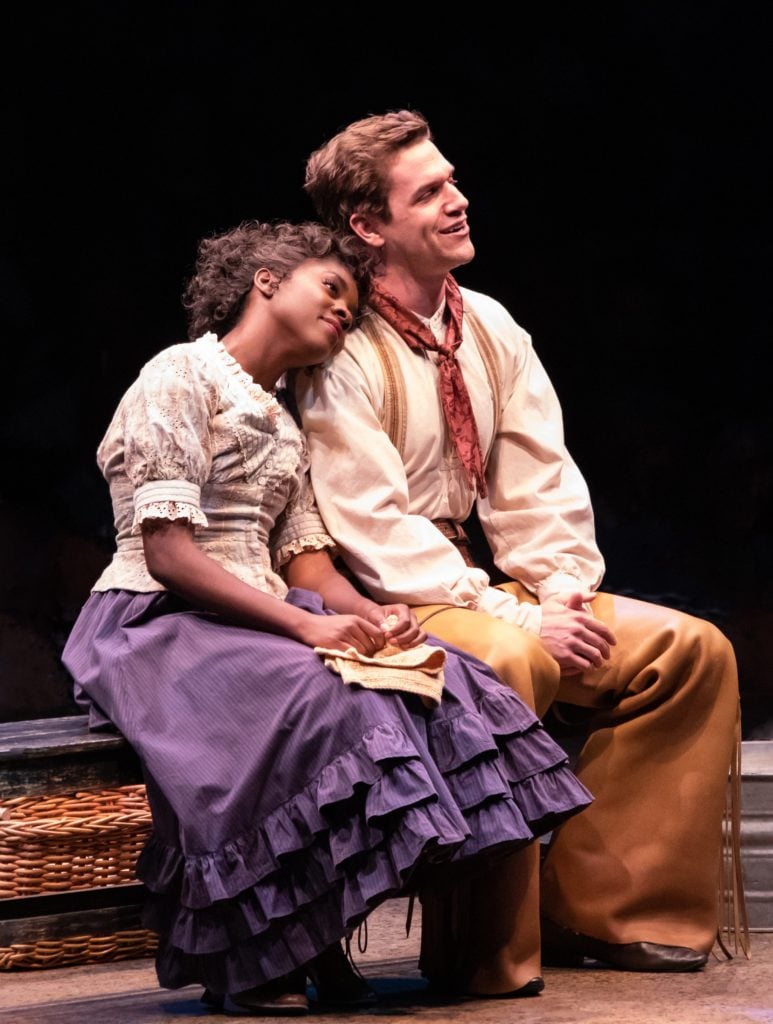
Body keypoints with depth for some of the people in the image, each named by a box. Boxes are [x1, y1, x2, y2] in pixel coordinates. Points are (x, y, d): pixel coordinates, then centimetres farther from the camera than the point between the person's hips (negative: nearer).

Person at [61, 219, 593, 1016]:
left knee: (430, 677, -16)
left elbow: (308, 565, 14)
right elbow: (167, 553, -15)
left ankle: (317, 942, -16)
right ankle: (241, 961, -23)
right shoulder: (181, 376, -5)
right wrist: (305, 626, -23)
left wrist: (376, 617, -9)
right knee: (316, 695, -34)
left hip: (261, 623, 8)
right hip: (160, 622, -8)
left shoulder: (284, 425, 24)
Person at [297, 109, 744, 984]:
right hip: (388, 608, -8)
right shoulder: (344, 358, -13)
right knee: (502, 663, -39)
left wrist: (561, 590, -10)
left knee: (691, 649, -6)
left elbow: (539, 481, 9)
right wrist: (516, 619, -24)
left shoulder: (488, 329, 10)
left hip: (479, 587, 8)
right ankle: (485, 951, -27)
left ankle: (594, 909, -4)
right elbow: (374, 531, -20)